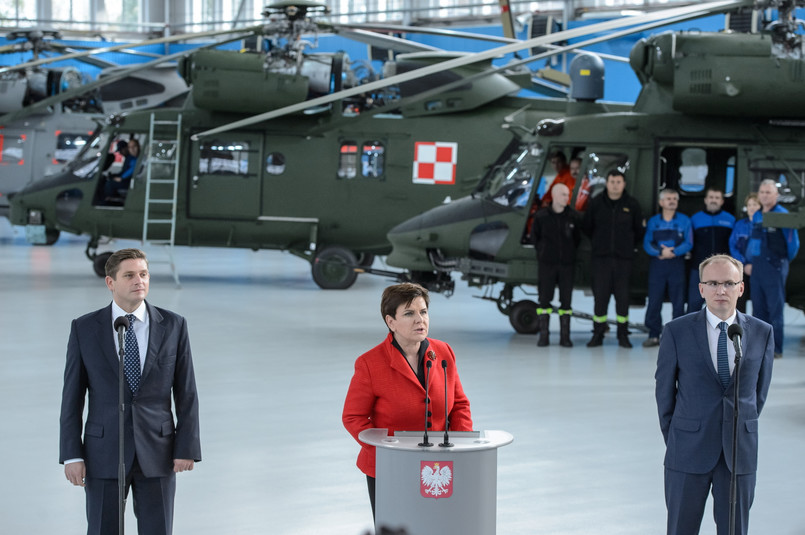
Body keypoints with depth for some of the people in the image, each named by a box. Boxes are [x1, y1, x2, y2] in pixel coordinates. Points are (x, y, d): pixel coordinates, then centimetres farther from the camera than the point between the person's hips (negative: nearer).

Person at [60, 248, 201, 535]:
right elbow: (72, 396, -1)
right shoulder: (84, 328, -2)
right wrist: (71, 455, -6)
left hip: (157, 453, 0)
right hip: (104, 452, 0)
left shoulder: (173, 325, -1)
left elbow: (186, 392, 1)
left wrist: (187, 448, -6)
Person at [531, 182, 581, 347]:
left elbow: (577, 237, 14)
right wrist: (542, 251, 7)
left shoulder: (572, 216, 1)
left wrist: (569, 252, 11)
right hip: (547, 264, -1)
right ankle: (543, 336, 6)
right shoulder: (542, 216, -3)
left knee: (566, 299, 2)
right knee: (545, 298, 0)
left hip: (567, 264, 1)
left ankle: (565, 336, 6)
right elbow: (535, 235, 10)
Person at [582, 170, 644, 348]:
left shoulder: (631, 204, 2)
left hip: (624, 258, 0)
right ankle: (598, 334, 6)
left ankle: (623, 335, 9)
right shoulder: (596, 203, 3)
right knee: (600, 296, -1)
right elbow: (587, 227, 13)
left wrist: (629, 245, 11)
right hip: (601, 258, 0)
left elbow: (639, 230, 13)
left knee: (623, 296, 1)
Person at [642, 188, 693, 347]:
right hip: (657, 264, 1)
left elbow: (688, 243, -1)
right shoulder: (653, 221, 9)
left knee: (678, 301, 0)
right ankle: (654, 335, 3)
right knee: (654, 300, -2)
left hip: (677, 264, -1)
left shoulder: (684, 221, 6)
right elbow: (647, 243, 2)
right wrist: (660, 251, -15)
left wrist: (673, 252, -16)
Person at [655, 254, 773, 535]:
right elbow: (664, 390, 4)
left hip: (740, 451, 1)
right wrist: (675, 440, 10)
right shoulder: (676, 332, -5)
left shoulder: (762, 332, 1)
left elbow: (760, 389, 12)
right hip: (689, 450, -1)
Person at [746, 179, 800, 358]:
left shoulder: (782, 215, -7)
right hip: (757, 267, 7)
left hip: (774, 266, -7)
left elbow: (793, 242, -6)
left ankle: (776, 348, -1)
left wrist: (787, 259, 0)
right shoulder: (756, 216, 13)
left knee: (775, 308, -4)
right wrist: (748, 261, 12)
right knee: (758, 308, 9)